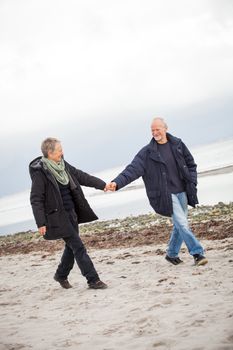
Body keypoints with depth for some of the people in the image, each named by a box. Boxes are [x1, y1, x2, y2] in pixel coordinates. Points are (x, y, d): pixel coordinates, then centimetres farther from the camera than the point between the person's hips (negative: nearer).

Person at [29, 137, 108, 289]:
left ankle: (61, 275, 37)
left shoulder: (63, 165, 6)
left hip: (72, 213, 8)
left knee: (72, 245, 17)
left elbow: (82, 176, 12)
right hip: (58, 217, -8)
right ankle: (93, 280, 0)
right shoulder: (40, 172, -16)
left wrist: (102, 185, 4)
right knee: (78, 247, -7)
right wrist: (41, 223, -18)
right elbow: (36, 199, -15)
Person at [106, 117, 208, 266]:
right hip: (167, 194, -4)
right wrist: (117, 183, -26)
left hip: (182, 192, 4)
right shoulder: (147, 152, -5)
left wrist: (192, 183, 2)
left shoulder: (178, 144, 5)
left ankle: (172, 254, 27)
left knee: (180, 225, 10)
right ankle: (198, 253, -6)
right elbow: (133, 170, -12)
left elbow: (191, 164, 14)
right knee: (182, 224, -13)